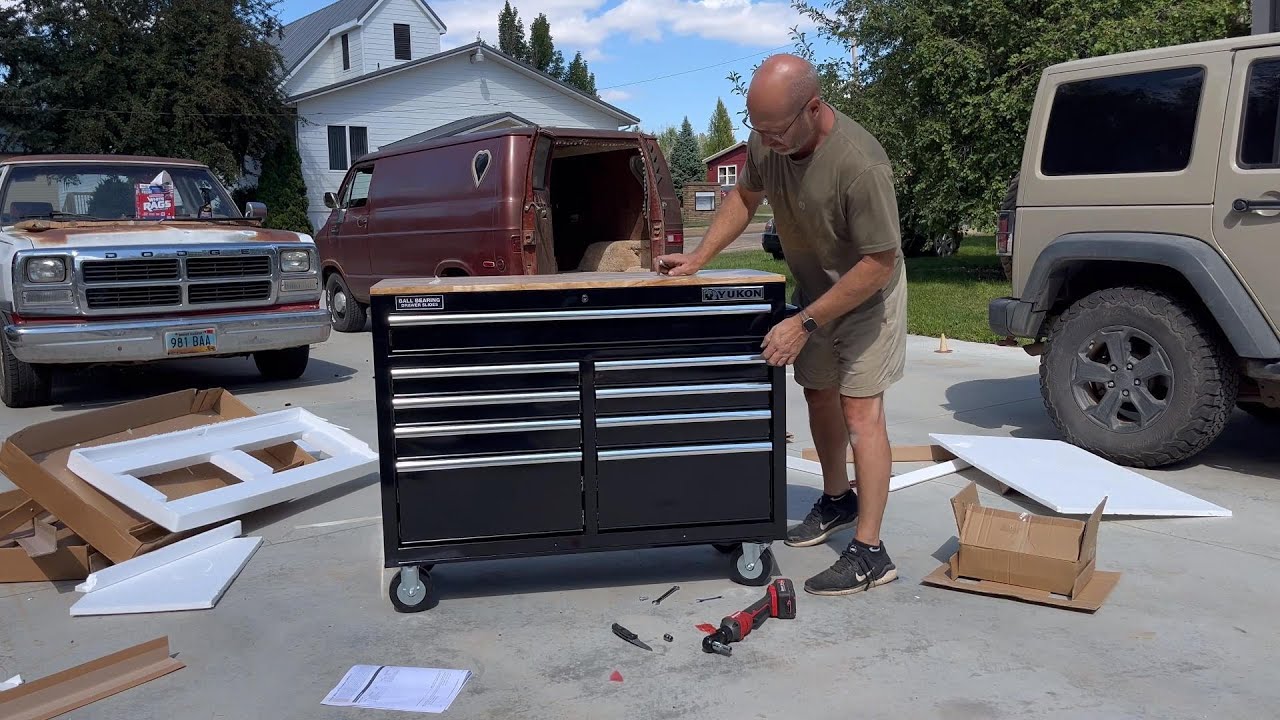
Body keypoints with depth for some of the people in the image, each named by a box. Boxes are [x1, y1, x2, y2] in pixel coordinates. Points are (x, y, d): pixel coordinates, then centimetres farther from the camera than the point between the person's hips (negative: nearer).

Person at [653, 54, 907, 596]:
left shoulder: (859, 164, -35)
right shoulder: (766, 139, -15)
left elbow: (878, 263, -29)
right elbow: (744, 196, 5)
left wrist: (805, 323, -28)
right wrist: (699, 257, -6)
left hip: (867, 291, -7)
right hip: (813, 286, 7)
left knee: (860, 410, -10)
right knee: (819, 394, 16)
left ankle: (869, 553, -5)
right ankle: (838, 499, 38)